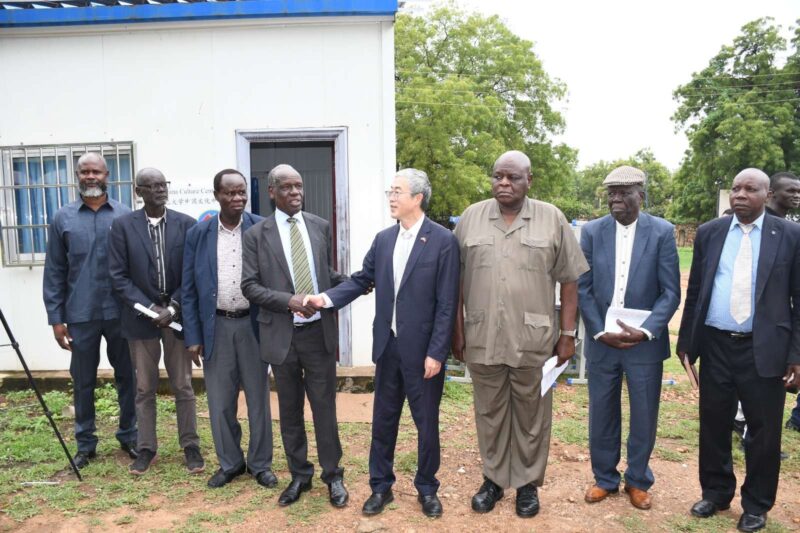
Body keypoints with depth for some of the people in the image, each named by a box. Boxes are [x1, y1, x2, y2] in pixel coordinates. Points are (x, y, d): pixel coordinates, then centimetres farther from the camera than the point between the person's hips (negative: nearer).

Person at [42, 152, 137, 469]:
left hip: (121, 312, 0)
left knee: (127, 377, 10)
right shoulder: (62, 219, 4)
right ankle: (85, 443, 25)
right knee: (83, 381, 11)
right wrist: (56, 318, 0)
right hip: (80, 315, 1)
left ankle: (129, 436, 27)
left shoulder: (126, 216, 1)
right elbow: (54, 272, 4)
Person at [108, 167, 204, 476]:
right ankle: (146, 448, 24)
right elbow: (118, 276, -4)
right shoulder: (122, 226, -1)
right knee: (144, 389, 10)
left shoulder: (186, 224, -1)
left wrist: (172, 308, -11)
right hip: (141, 317, 0)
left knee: (183, 386, 8)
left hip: (178, 315, 0)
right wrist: (150, 309, -12)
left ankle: (190, 446, 20)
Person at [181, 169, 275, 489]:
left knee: (258, 398, 11)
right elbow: (189, 289, 3)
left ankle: (260, 464, 27)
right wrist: (193, 336, 0)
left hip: (254, 324, -1)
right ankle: (229, 463, 30)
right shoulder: (198, 234, 1)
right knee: (220, 401, 11)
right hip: (216, 327, 2)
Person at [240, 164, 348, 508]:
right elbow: (249, 286, -5)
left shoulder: (320, 227, 6)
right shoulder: (256, 234, -2)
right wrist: (289, 301, -17)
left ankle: (333, 475, 25)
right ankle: (299, 475, 31)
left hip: (319, 331, 1)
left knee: (324, 406, 8)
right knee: (290, 410, 13)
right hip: (282, 334, -1)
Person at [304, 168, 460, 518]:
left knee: (426, 423, 11)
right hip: (387, 346, 5)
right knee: (383, 420, 15)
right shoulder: (383, 239, 6)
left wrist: (436, 353, -15)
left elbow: (446, 303, -12)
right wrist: (327, 298, -10)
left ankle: (426, 488, 31)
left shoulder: (443, 241, -11)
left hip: (423, 350, -4)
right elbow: (362, 280, 7)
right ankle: (381, 487, 32)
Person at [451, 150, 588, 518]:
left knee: (530, 415, 12)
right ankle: (493, 478, 33)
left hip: (533, 340, -1)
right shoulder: (470, 218, 3)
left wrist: (568, 334, 0)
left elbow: (569, 281, 2)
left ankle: (528, 482, 31)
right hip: (482, 338, 1)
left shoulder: (552, 219, 0)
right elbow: (456, 280, 5)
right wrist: (457, 331, 3)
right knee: (490, 413, 15)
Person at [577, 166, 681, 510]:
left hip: (645, 342, -1)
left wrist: (645, 331, -17)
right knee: (602, 414, 12)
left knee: (644, 416, 11)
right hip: (601, 340, 1)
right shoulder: (592, 231, 0)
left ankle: (638, 480, 32)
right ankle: (604, 478, 31)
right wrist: (600, 332, -11)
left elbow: (671, 291, -5)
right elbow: (583, 288, -1)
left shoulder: (662, 232, -4)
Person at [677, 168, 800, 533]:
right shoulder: (709, 233, 5)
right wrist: (686, 339, 8)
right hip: (715, 345, 2)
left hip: (764, 349, -2)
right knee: (713, 424, 12)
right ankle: (715, 493, 32)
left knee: (763, 430, 9)